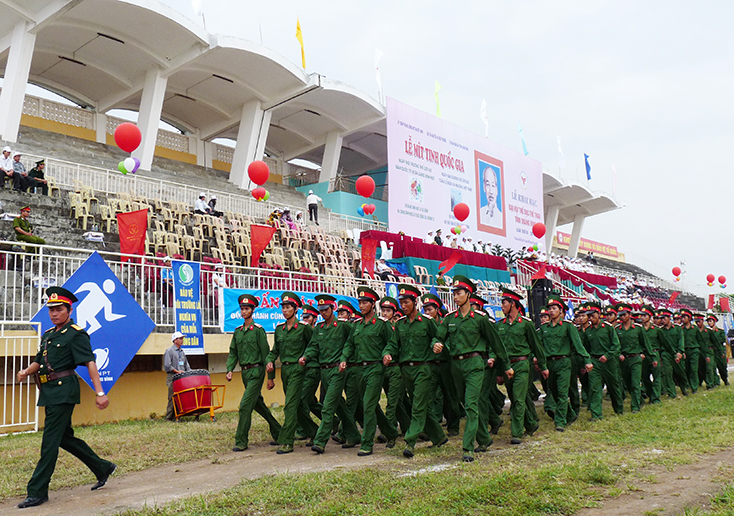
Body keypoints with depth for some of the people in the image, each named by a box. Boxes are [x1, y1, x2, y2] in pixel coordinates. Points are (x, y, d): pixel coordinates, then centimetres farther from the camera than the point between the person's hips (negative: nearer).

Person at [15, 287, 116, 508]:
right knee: (64, 437, 15)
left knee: (50, 440, -6)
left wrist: (100, 393, -23)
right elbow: (39, 361, 24)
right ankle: (103, 468, 28)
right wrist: (26, 372, 2)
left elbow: (90, 363, -16)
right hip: (50, 392, 9)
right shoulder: (48, 335, 16)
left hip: (64, 391, -9)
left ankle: (37, 492, 2)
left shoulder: (77, 334, -8)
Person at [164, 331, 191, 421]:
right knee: (172, 398, -7)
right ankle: (169, 418, -3)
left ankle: (176, 416, 6)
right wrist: (177, 371, -15)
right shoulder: (169, 351, -2)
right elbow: (167, 366, -10)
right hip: (173, 377, -7)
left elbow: (186, 365, 23)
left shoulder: (182, 352, 19)